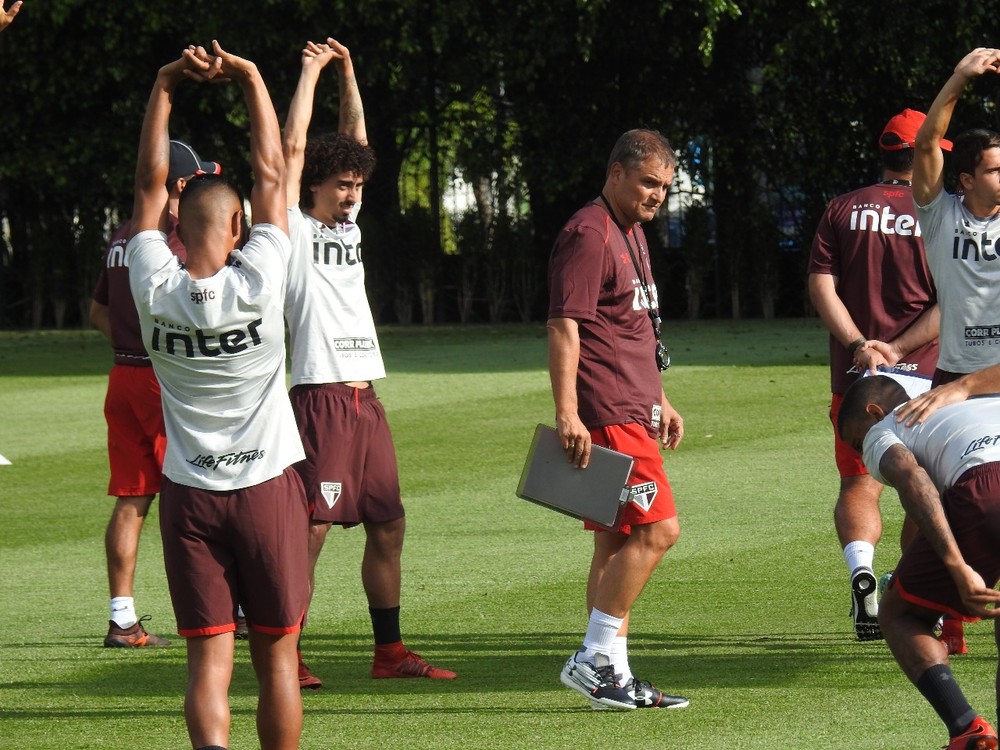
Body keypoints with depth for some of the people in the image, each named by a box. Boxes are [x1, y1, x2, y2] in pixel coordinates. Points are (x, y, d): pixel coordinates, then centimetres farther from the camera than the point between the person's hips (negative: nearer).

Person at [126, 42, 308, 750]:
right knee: (275, 654, 7)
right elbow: (272, 174, -2)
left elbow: (150, 184, 5)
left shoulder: (156, 289, -7)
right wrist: (251, 78, 3)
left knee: (208, 657, -2)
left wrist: (165, 85, 8)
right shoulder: (256, 283, -11)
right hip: (267, 486, -1)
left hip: (189, 496, 1)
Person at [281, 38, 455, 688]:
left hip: (365, 399, 8)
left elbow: (356, 141, 21)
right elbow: (294, 147, -6)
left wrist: (348, 73, 14)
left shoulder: (349, 229, 18)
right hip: (319, 396, -8)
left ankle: (390, 652, 16)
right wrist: (313, 70, 1)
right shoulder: (295, 233, 0)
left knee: (388, 524, 8)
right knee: (311, 528, -9)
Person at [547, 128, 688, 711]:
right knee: (658, 528, -14)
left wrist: (659, 400, 31)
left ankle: (611, 676, 11)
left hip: (632, 412, 10)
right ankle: (596, 659, -12)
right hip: (605, 417, -10)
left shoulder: (633, 233, 21)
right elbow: (563, 325, -18)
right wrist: (567, 414, -24)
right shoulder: (589, 234, -11)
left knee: (617, 542, 9)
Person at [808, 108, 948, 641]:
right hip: (924, 375, -1)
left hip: (855, 374, 1)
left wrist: (860, 346, -11)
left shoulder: (844, 210, 5)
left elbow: (820, 286, -3)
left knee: (858, 484, 5)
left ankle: (861, 571, -21)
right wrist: (899, 350, -11)